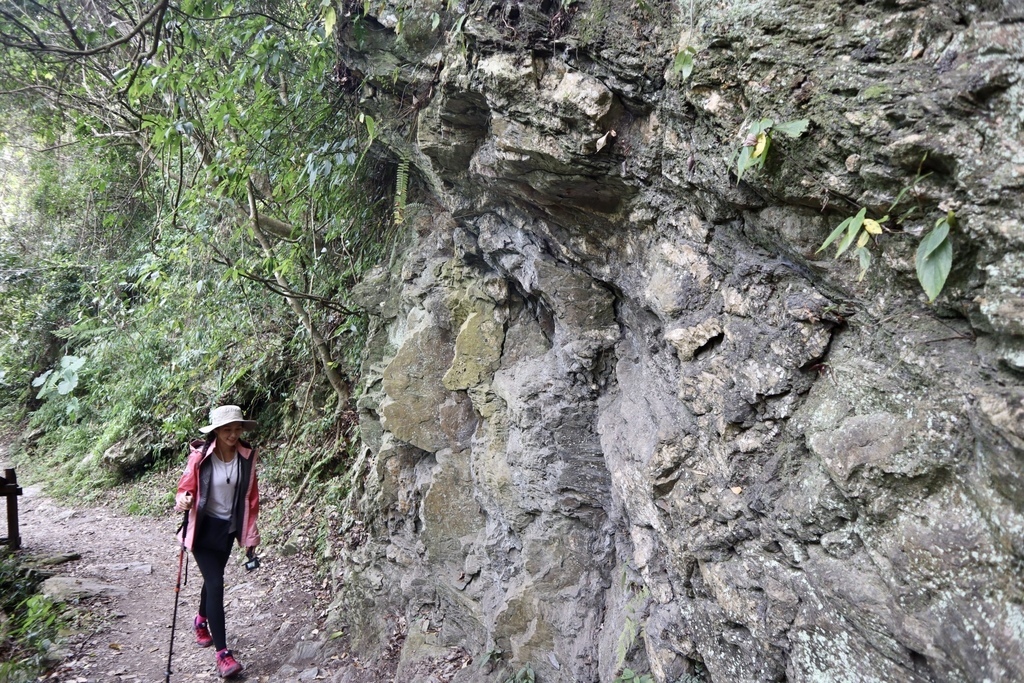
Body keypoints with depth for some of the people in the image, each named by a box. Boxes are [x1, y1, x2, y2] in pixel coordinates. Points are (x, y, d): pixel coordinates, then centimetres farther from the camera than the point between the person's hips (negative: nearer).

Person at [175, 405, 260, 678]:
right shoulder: (200, 456, -19)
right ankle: (222, 652, -4)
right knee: (216, 583, -11)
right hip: (204, 527, -4)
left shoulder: (247, 456, -8)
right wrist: (183, 501, -33)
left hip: (228, 528, 4)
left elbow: (251, 497, 0)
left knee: (213, 578, 21)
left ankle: (201, 620, 51)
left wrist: (251, 534, 3)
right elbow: (186, 488, -9)